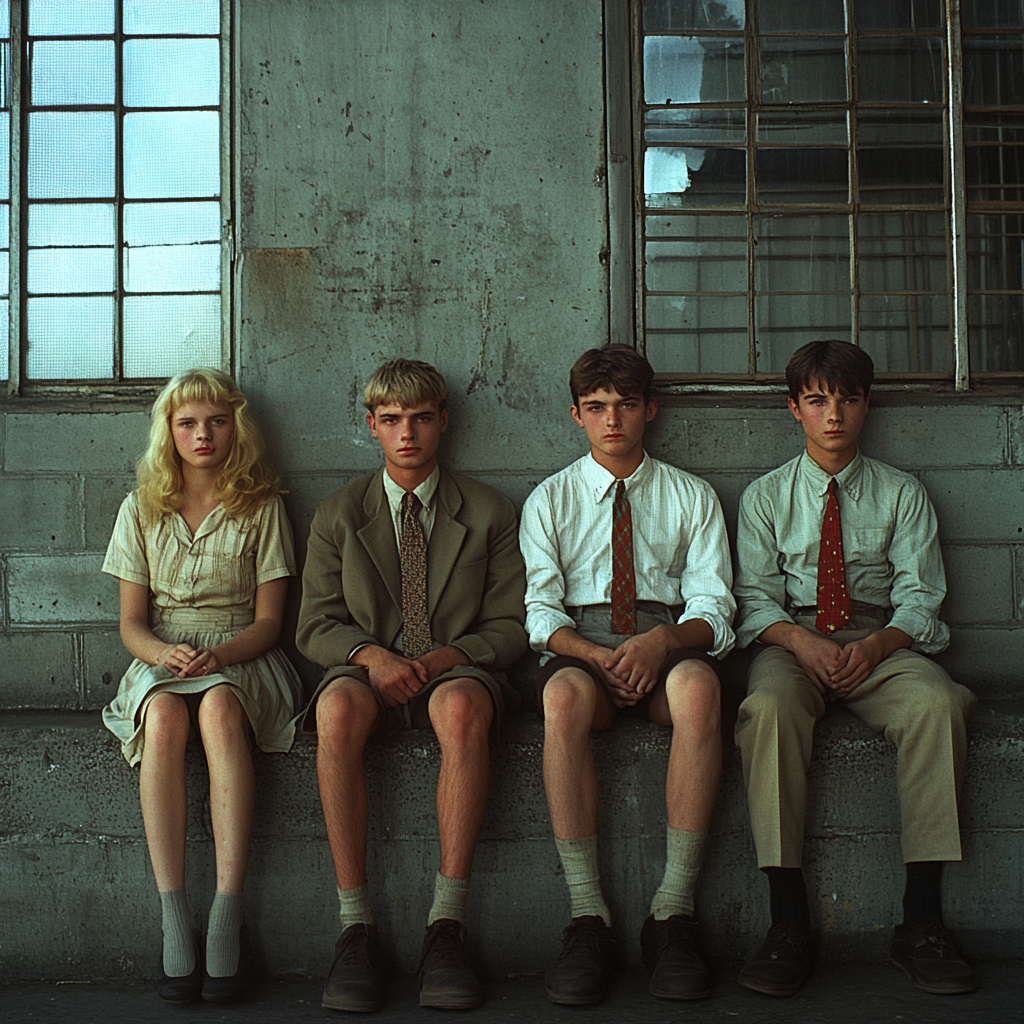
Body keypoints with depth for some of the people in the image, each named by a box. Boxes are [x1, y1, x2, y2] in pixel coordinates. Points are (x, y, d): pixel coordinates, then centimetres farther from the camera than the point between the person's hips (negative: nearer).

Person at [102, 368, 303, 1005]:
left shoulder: (261, 507, 6)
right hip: (161, 659, 2)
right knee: (164, 717, -35)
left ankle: (228, 918, -39)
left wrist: (219, 655, -18)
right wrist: (165, 653, -15)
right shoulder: (142, 509, 11)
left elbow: (268, 621, 2)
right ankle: (175, 921, -35)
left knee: (219, 708, -37)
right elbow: (132, 623, 8)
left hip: (240, 659, -1)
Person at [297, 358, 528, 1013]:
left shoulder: (489, 513, 11)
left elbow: (510, 627, 7)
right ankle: (356, 926, -31)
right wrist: (369, 654, -15)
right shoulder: (338, 515, 13)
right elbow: (317, 626, 7)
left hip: (458, 671, -1)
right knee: (338, 708, -36)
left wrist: (449, 656, -14)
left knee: (461, 707, -38)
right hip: (368, 671, 1)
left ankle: (447, 925, -33)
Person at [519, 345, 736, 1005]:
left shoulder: (692, 497, 17)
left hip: (668, 645, 0)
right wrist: (596, 655, -16)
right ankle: (588, 920, -31)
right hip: (579, 644, 0)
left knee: (698, 686, -37)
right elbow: (541, 610, 5)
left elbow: (712, 608, 6)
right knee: (563, 699, -37)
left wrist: (661, 641, -18)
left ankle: (674, 914, -31)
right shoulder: (550, 499, 17)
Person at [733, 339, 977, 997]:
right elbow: (756, 596, 6)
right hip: (792, 639, 0)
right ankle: (790, 924, -33)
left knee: (937, 702, -33)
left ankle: (922, 922, -29)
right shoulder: (766, 497, 13)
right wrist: (801, 641, -16)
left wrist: (874, 646, -16)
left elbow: (919, 596, 5)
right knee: (769, 708, -36)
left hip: (883, 640, 1)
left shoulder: (902, 494, 13)